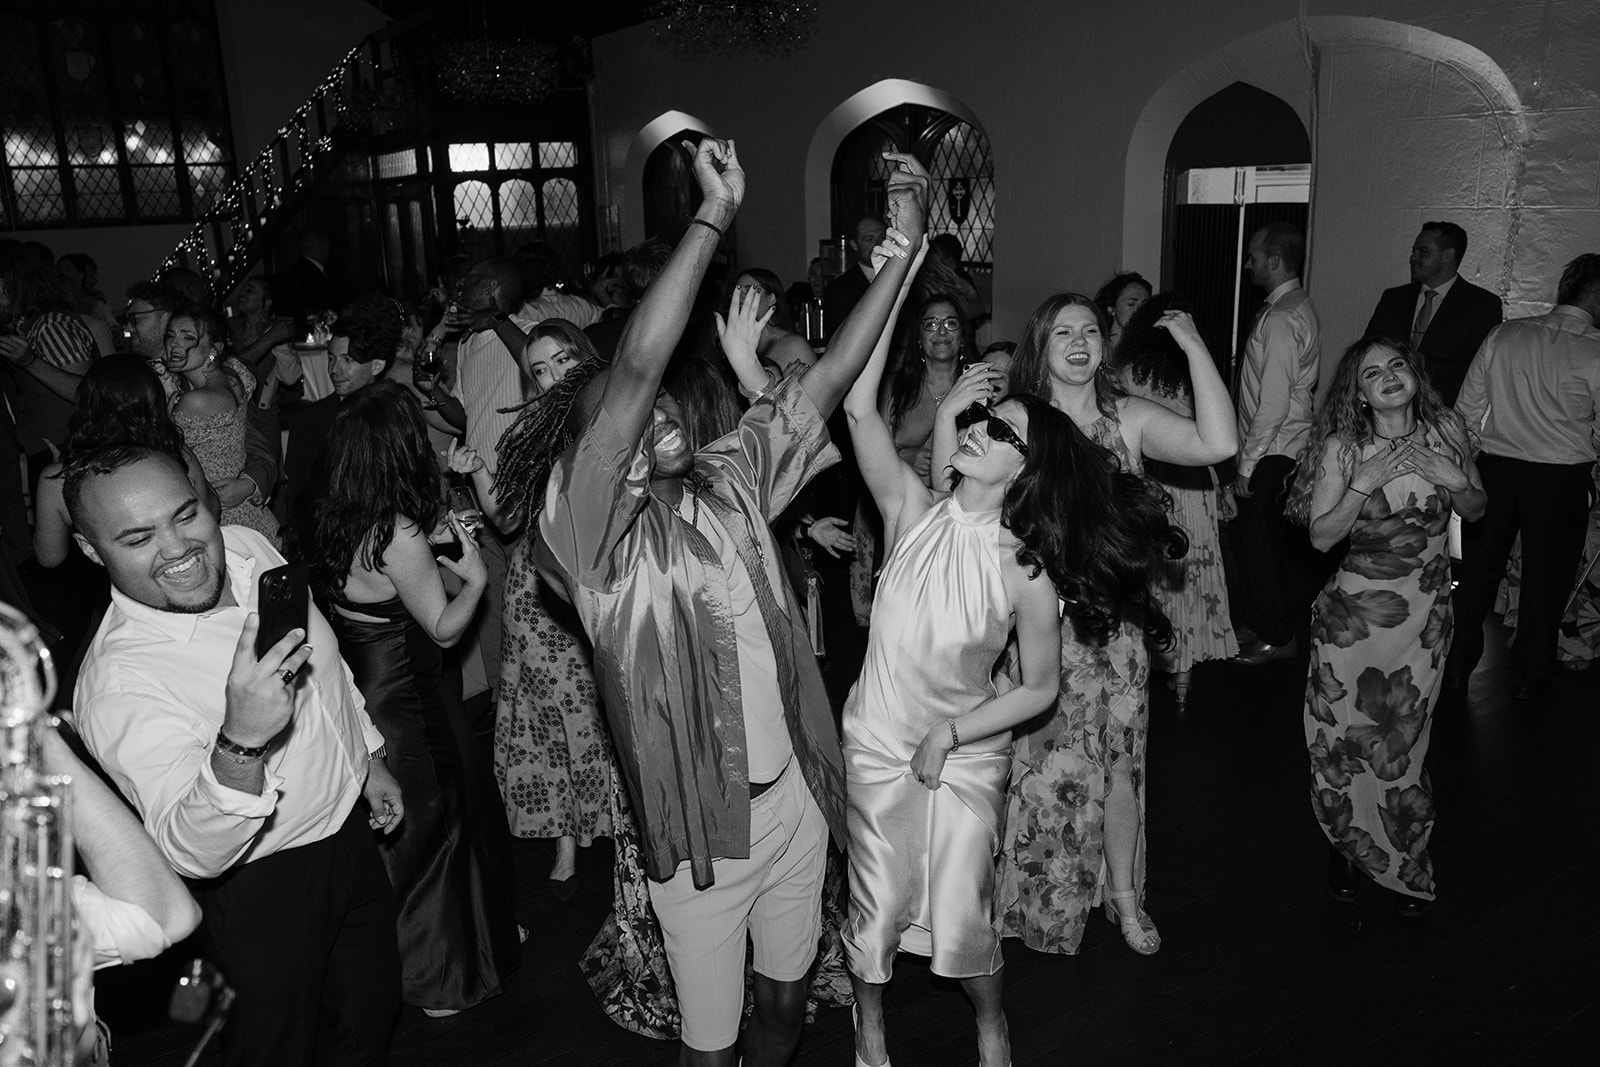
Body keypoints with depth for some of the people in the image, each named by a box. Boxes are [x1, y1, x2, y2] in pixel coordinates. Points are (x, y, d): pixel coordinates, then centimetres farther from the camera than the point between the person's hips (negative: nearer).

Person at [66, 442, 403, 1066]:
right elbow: (191, 853, -36)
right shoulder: (118, 685, -31)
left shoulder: (248, 547, -10)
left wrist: (370, 758, 15)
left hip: (349, 827, 6)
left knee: (371, 1005, 25)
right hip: (262, 890, -6)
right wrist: (239, 743, -53)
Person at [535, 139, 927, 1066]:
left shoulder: (730, 479, 1)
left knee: (788, 992, 25)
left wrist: (907, 242, -6)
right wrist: (716, 214, -25)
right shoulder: (593, 520, -15)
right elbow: (637, 365, -28)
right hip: (698, 820, -5)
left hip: (794, 790, 5)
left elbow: (831, 375, -2)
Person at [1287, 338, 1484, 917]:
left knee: (1403, 741, 9)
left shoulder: (1446, 430, -3)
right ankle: (1347, 847, 31)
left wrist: (1455, 480, -12)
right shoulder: (1342, 448, -11)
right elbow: (1321, 536, -12)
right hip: (1354, 611, -2)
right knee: (1343, 738, 5)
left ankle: (1405, 863, 31)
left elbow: (1476, 511, 9)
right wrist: (1365, 483, -24)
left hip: (1426, 614, 2)